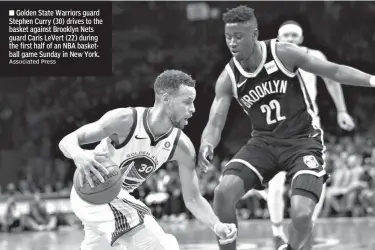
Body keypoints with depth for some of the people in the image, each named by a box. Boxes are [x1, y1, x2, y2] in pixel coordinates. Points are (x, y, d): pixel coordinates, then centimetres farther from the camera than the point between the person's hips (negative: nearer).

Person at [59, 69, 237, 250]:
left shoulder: (183, 148, -13)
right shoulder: (125, 120, -27)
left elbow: (192, 198, -5)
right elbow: (67, 141, -27)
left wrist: (217, 226, -24)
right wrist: (78, 155, -52)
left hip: (119, 198, 8)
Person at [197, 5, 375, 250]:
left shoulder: (283, 53, -15)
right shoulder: (228, 78, -6)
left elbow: (334, 70, -9)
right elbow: (215, 124, -6)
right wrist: (206, 146, -29)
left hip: (303, 140, -3)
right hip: (264, 142, 3)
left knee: (302, 214, -20)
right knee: (224, 191, -20)